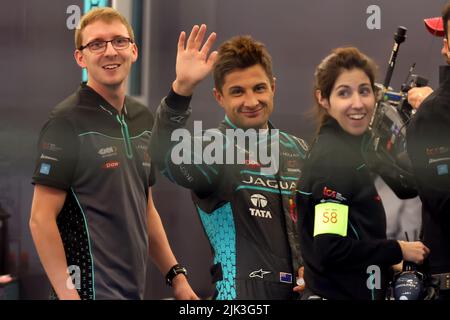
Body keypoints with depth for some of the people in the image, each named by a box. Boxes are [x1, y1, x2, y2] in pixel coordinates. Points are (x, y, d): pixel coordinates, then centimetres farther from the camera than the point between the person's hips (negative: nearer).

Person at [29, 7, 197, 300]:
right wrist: (68, 295, -18)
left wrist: (176, 275, 13)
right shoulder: (67, 121, -10)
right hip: (90, 289, -7)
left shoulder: (143, 119, 11)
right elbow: (41, 219, -13)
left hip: (134, 289, 7)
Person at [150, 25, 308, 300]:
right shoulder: (215, 148, -7)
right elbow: (168, 158, -30)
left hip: (300, 290, 5)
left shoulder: (298, 150, 11)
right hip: (239, 291, -5)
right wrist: (182, 89, -42)